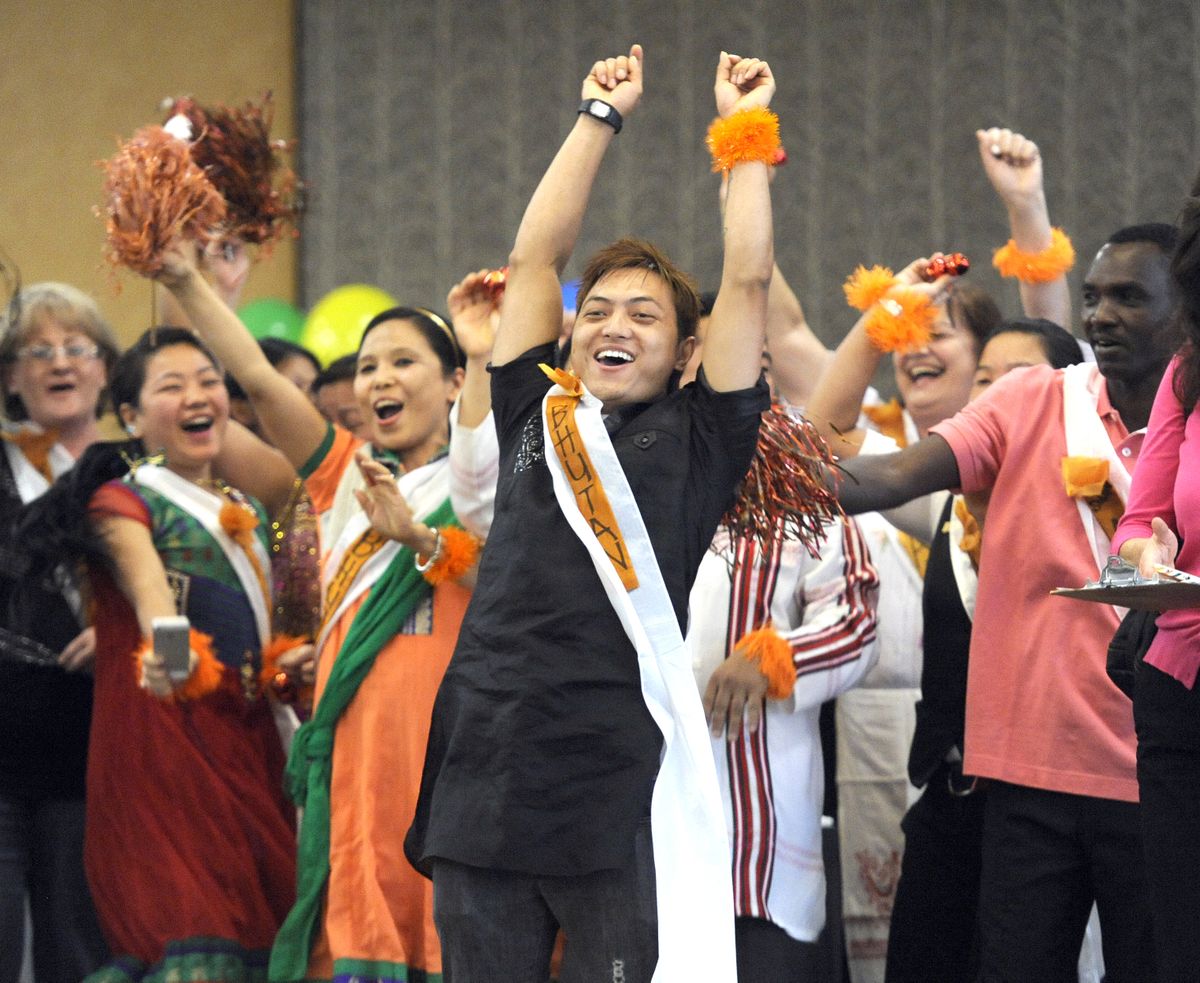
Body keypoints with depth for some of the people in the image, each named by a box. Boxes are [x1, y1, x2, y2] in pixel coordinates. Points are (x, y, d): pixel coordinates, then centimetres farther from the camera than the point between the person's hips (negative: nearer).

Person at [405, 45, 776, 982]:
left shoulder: (695, 440, 7)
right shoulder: (535, 419, 16)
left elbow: (749, 280, 5)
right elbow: (535, 257, 19)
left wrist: (744, 130, 15)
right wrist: (601, 117, 26)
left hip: (621, 790, -4)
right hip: (486, 778, 4)